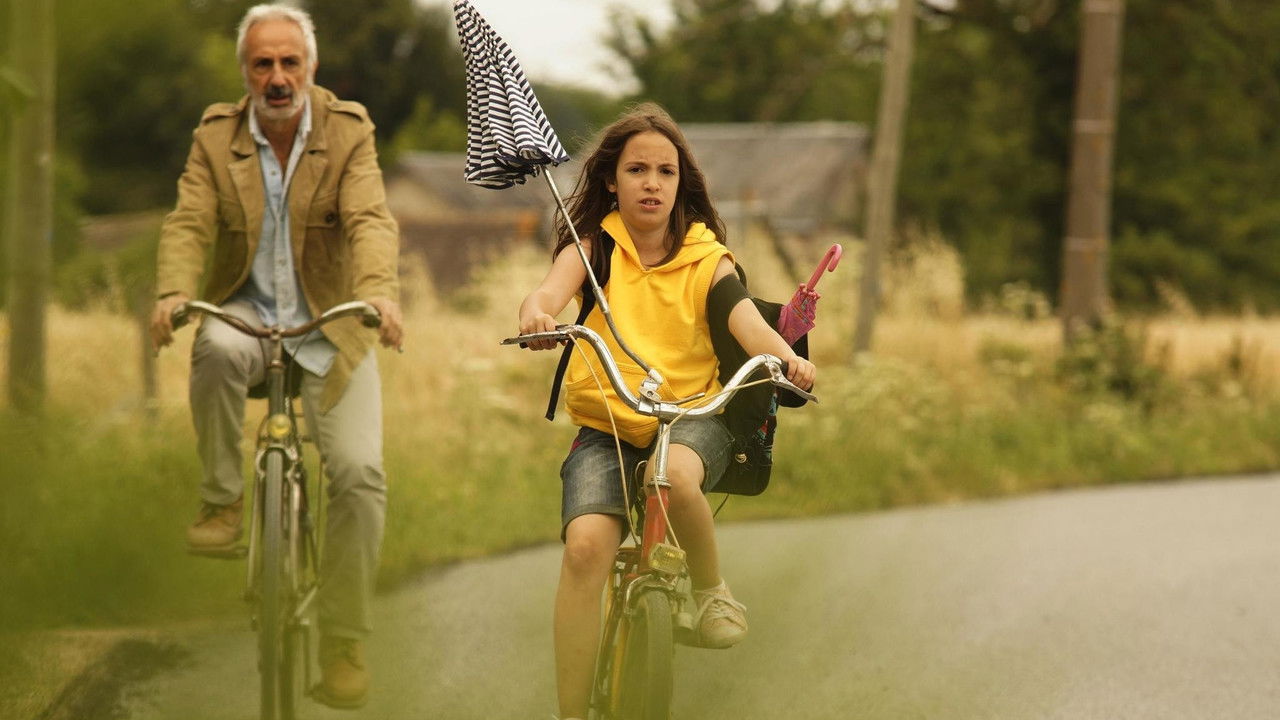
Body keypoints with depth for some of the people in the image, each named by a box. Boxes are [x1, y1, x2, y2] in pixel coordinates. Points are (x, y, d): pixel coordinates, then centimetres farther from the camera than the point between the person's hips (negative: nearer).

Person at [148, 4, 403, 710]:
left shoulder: (349, 132, -6)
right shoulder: (216, 136, -1)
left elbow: (371, 221, -20)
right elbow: (188, 223, -11)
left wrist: (378, 290, -40)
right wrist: (173, 293, -32)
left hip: (329, 328, 0)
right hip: (246, 309, 0)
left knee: (359, 471, -16)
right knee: (217, 348, -38)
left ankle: (344, 644, -5)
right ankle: (222, 499, -17)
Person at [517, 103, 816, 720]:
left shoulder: (704, 258, 5)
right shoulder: (594, 248, 6)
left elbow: (742, 316, -12)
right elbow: (551, 289, -14)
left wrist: (786, 357, -35)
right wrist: (536, 316, -40)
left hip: (692, 414, -1)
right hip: (605, 424, 1)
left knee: (675, 473, -37)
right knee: (585, 544, -24)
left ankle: (711, 589, -7)